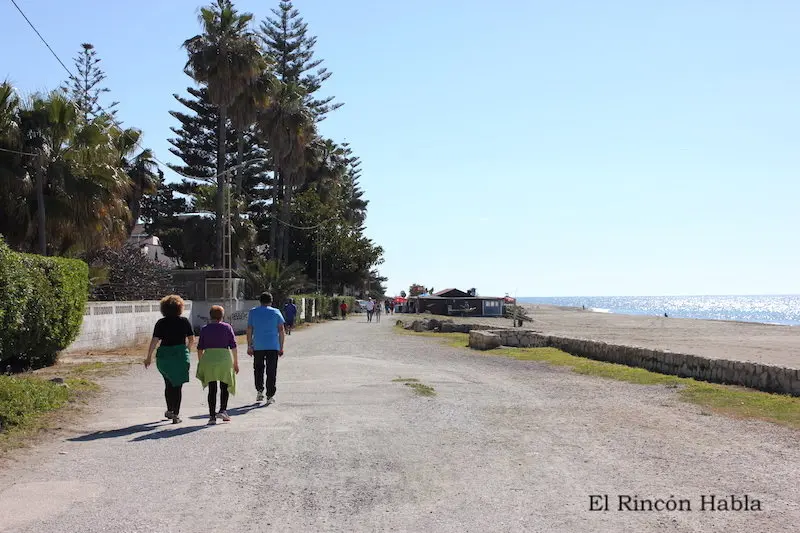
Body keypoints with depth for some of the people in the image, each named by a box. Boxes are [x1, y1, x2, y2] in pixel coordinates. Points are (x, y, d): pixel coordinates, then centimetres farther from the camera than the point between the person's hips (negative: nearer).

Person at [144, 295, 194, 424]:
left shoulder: (161, 323, -3)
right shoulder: (184, 321, -2)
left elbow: (154, 341, -8)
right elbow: (192, 339, 2)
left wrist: (149, 357, -3)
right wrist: (187, 349, 20)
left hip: (164, 356, 1)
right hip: (180, 355, -1)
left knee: (168, 384, 19)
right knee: (178, 385, 4)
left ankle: (170, 410, 29)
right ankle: (176, 414, 0)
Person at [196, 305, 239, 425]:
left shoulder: (204, 329, 7)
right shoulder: (227, 327, 3)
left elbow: (200, 348, 6)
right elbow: (233, 346, -1)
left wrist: (200, 363, 14)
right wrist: (236, 363, 5)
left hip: (208, 359, 2)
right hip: (224, 358, -1)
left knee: (212, 389, 6)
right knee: (224, 387, 15)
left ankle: (212, 416, 4)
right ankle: (223, 410, 2)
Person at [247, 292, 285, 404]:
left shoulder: (253, 312, 6)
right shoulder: (276, 312, 5)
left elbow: (249, 330, 2)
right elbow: (281, 331, 1)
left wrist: (249, 346, 5)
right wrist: (281, 347, 4)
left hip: (258, 346, 1)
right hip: (273, 346, -1)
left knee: (258, 369, 17)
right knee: (271, 371, 2)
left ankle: (259, 390, 5)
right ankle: (270, 396, 1)